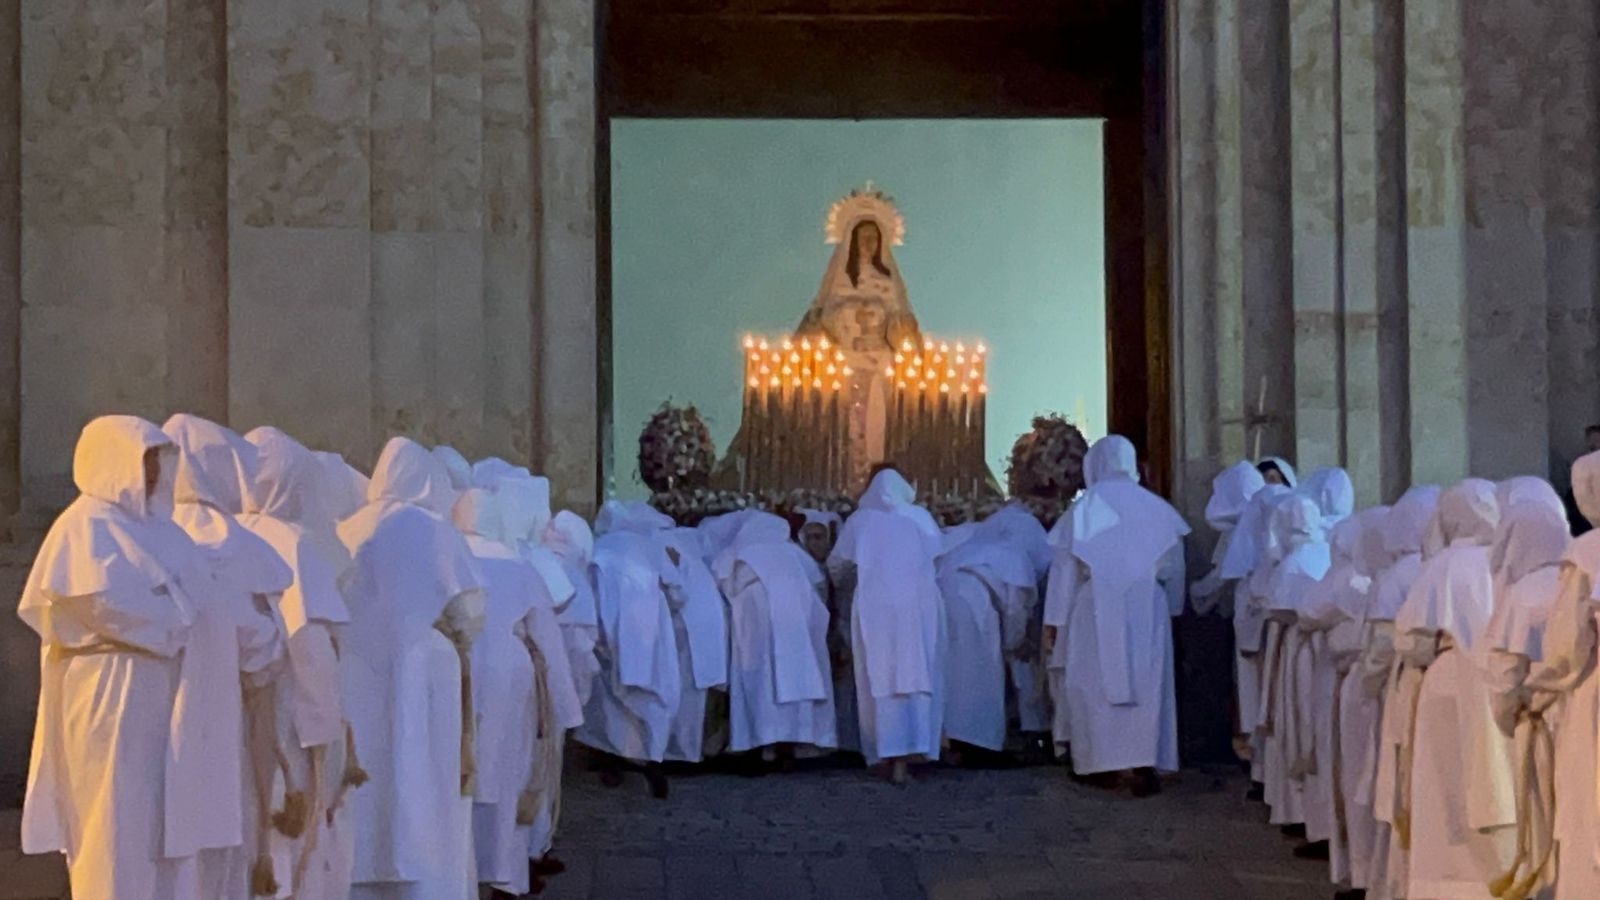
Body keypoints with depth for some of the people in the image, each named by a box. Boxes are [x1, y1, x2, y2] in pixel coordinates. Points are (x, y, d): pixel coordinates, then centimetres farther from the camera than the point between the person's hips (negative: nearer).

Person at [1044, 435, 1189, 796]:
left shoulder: (1085, 508, -3)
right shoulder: (1155, 507, 4)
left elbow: (1066, 567, -1)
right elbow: (1174, 566, 7)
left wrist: (1053, 621, 2)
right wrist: (1171, 607, 19)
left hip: (1098, 609, -2)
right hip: (1148, 608, 2)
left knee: (1094, 681, 9)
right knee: (1146, 684, 3)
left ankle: (1099, 760, 13)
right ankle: (1146, 763, -6)